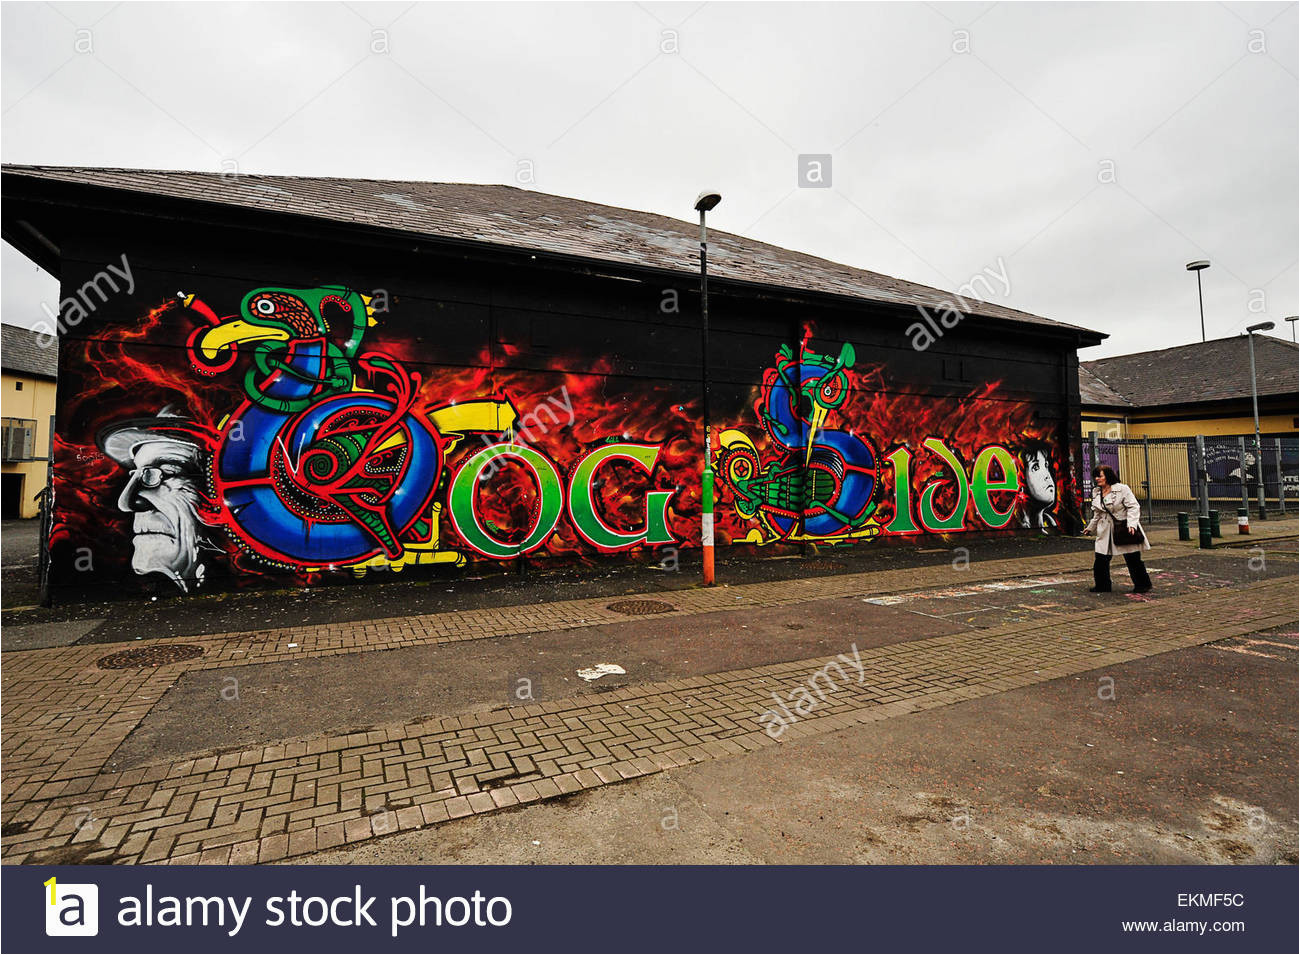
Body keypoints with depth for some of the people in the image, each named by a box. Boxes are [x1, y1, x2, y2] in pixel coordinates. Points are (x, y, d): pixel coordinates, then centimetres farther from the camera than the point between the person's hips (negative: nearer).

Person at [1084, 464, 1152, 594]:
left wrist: (1132, 524, -25)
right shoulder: (1096, 492, 8)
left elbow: (1134, 507, -13)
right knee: (1100, 560, 2)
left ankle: (1142, 585, 21)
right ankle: (1102, 586, 14)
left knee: (1133, 559, 4)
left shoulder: (1123, 489, -10)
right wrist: (1090, 527, 23)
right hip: (1106, 531, 5)